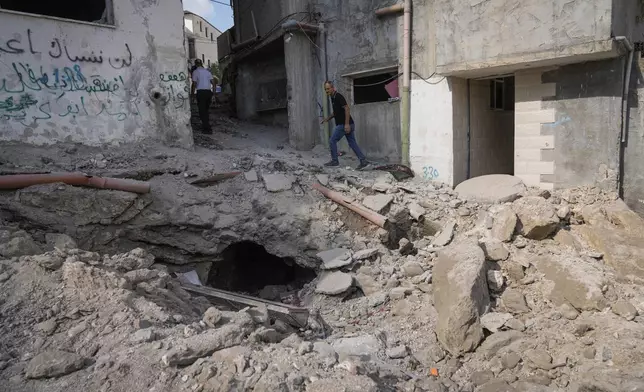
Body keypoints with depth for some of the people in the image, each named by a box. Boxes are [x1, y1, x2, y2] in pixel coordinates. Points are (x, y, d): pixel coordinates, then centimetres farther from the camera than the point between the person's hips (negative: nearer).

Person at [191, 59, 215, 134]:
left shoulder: (195, 72, -1)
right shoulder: (207, 71, 12)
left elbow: (194, 83, -7)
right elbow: (213, 82, 6)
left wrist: (192, 93, 1)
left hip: (201, 92, -5)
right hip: (208, 91, 5)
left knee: (202, 110, -2)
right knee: (206, 110, 17)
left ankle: (207, 129, -8)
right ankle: (205, 125, 24)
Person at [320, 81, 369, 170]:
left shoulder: (338, 97, -13)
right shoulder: (333, 98, 17)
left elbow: (347, 109, -21)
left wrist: (347, 124, -27)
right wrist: (327, 119, 21)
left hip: (343, 125, -10)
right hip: (348, 125, 10)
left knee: (332, 141, 1)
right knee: (352, 143, 5)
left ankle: (334, 161, 10)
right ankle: (363, 161, 0)